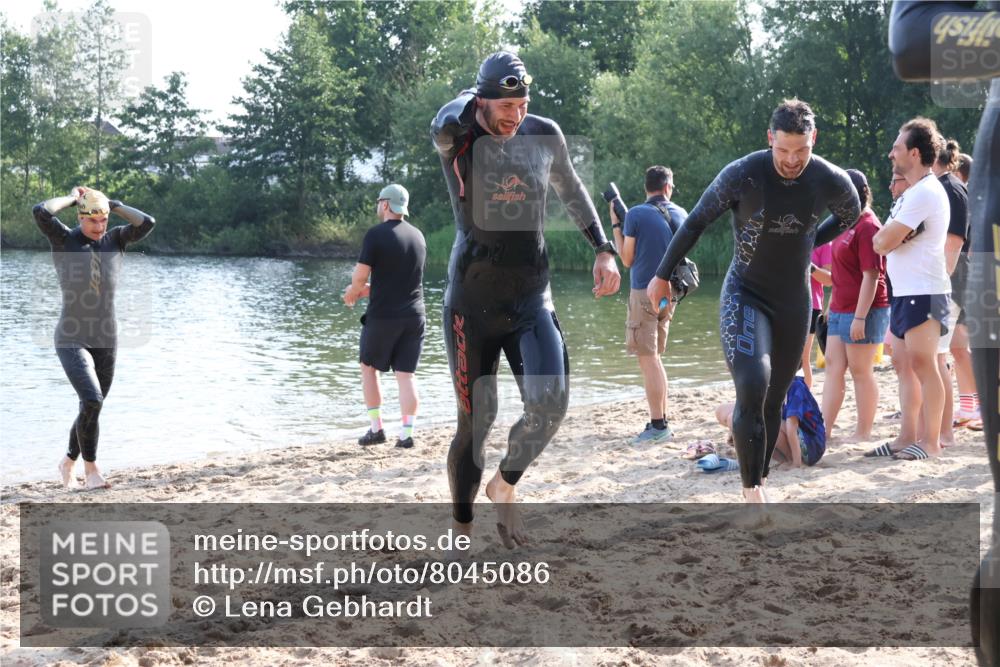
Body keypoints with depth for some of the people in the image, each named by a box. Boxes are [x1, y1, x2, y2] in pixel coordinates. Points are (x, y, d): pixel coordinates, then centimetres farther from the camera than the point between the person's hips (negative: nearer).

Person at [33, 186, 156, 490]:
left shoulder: (115, 239, 3)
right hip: (72, 341, -4)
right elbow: (40, 211, -24)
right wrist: (72, 198, -8)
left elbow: (147, 223, -13)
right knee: (92, 401, -22)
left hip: (106, 341, 5)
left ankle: (68, 462, 36)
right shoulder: (63, 239, -6)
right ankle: (90, 467, -5)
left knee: (92, 407, 13)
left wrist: (110, 203, -7)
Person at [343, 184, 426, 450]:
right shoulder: (417, 236, 9)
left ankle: (376, 428, 11)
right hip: (414, 315, 5)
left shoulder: (376, 234, -10)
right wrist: (366, 290, 22)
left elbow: (359, 276, -12)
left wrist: (355, 291, 11)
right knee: (406, 375, 6)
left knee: (369, 367, 13)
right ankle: (406, 433, 0)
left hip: (383, 315, -4)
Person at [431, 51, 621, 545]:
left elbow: (572, 193, 19)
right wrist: (478, 94, -14)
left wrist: (603, 250, 13)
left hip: (532, 298, 3)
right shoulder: (456, 138, -9)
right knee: (475, 421, 2)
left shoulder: (545, 136, 3)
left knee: (550, 404, -16)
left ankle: (504, 486, 14)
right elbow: (447, 122, -35)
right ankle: (461, 528, 22)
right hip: (472, 303, -3)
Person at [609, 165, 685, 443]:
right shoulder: (681, 215, 6)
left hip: (644, 292, -6)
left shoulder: (635, 214, -9)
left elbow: (627, 259, -5)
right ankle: (661, 419, 16)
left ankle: (658, 425, -8)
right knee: (654, 356, 15)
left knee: (647, 358, -5)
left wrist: (615, 225, 4)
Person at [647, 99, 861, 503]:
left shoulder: (831, 181, -11)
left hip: (794, 301, 3)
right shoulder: (742, 174, -20)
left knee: (774, 400, 10)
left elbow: (850, 214, 14)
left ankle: (759, 481, 25)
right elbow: (696, 222, -7)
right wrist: (662, 276, 0)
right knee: (752, 389, -21)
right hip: (745, 295, -3)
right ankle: (752, 494, -14)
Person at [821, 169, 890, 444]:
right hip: (840, 309, 9)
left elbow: (871, 276, -20)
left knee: (861, 371, 0)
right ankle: (825, 428, 9)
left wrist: (860, 317, -22)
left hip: (862, 310, -9)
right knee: (833, 367, 7)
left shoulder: (867, 226, -16)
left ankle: (864, 432, 9)